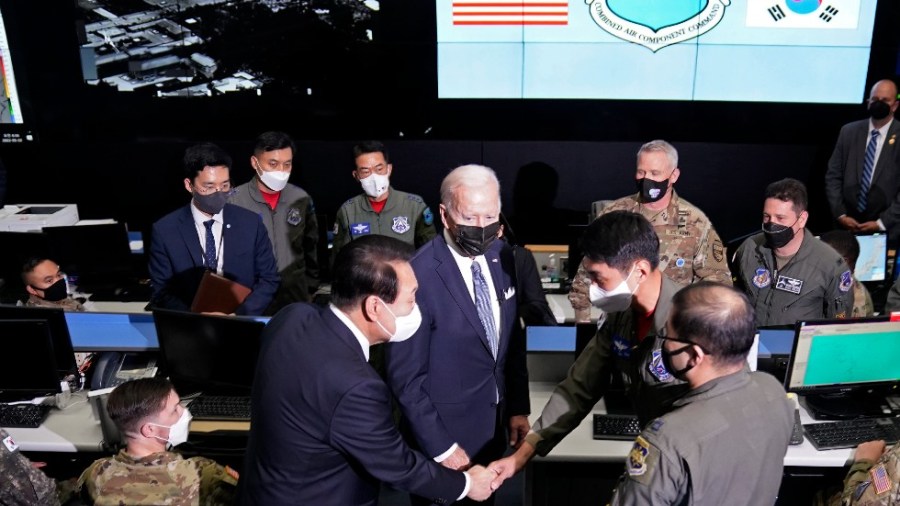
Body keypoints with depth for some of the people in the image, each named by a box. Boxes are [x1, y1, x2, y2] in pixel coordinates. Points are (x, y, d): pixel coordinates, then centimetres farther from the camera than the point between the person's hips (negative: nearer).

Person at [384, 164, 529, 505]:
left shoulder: (502, 256, -5)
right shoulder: (419, 276, -26)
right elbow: (405, 377, -20)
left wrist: (518, 407, 7)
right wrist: (440, 446, -17)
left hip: (492, 425, 6)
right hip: (443, 431, -6)